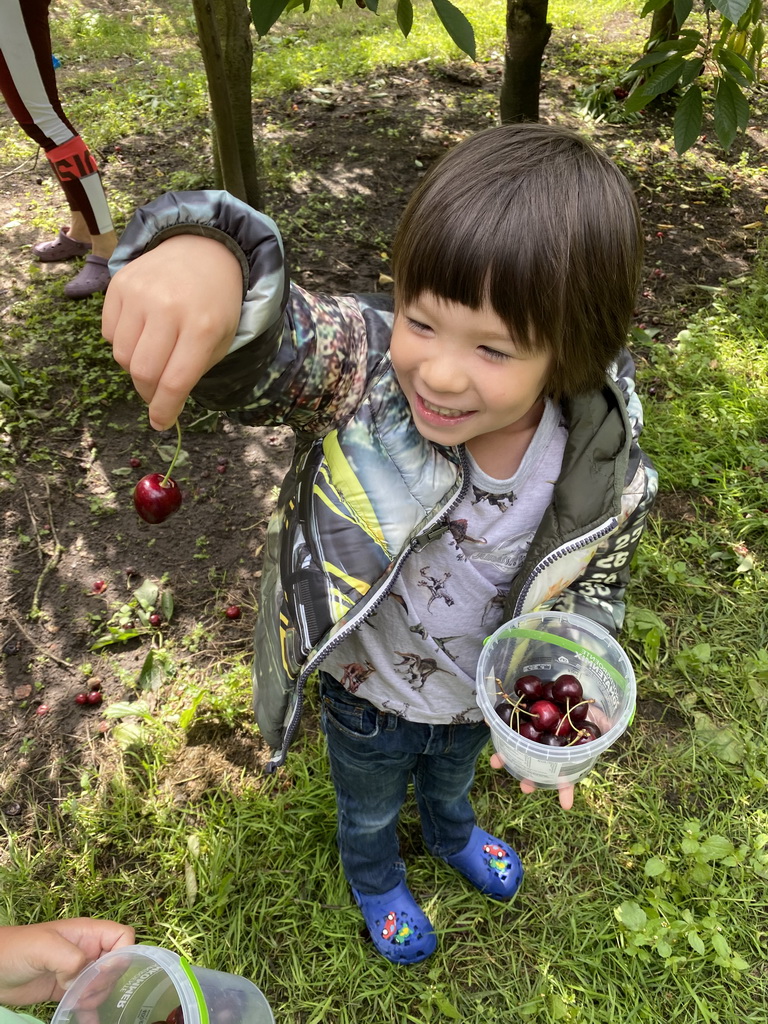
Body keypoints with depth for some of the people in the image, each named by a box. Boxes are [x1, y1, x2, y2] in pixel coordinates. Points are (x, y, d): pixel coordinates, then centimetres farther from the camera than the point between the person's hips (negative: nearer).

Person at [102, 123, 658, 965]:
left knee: (452, 778, 39)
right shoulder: (364, 368, -37)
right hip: (367, 699, -1)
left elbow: (594, 590, -11)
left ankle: (450, 832, 78)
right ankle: (375, 880, 71)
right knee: (369, 809, 33)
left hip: (479, 701, 2)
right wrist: (201, 257, -74)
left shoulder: (607, 473, -28)